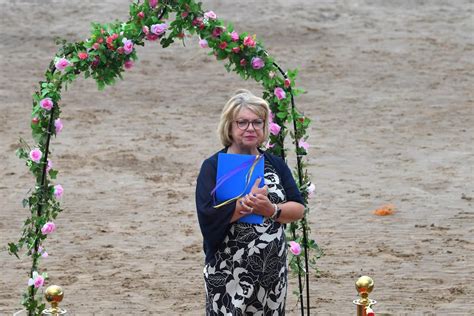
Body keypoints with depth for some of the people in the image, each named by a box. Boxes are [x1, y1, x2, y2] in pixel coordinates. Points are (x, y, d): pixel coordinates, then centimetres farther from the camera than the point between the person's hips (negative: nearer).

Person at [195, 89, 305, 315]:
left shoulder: (275, 164, 10)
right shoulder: (214, 167, -3)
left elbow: (298, 209, 2)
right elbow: (209, 214, -16)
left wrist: (271, 210, -16)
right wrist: (248, 201, -20)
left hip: (273, 271, 4)